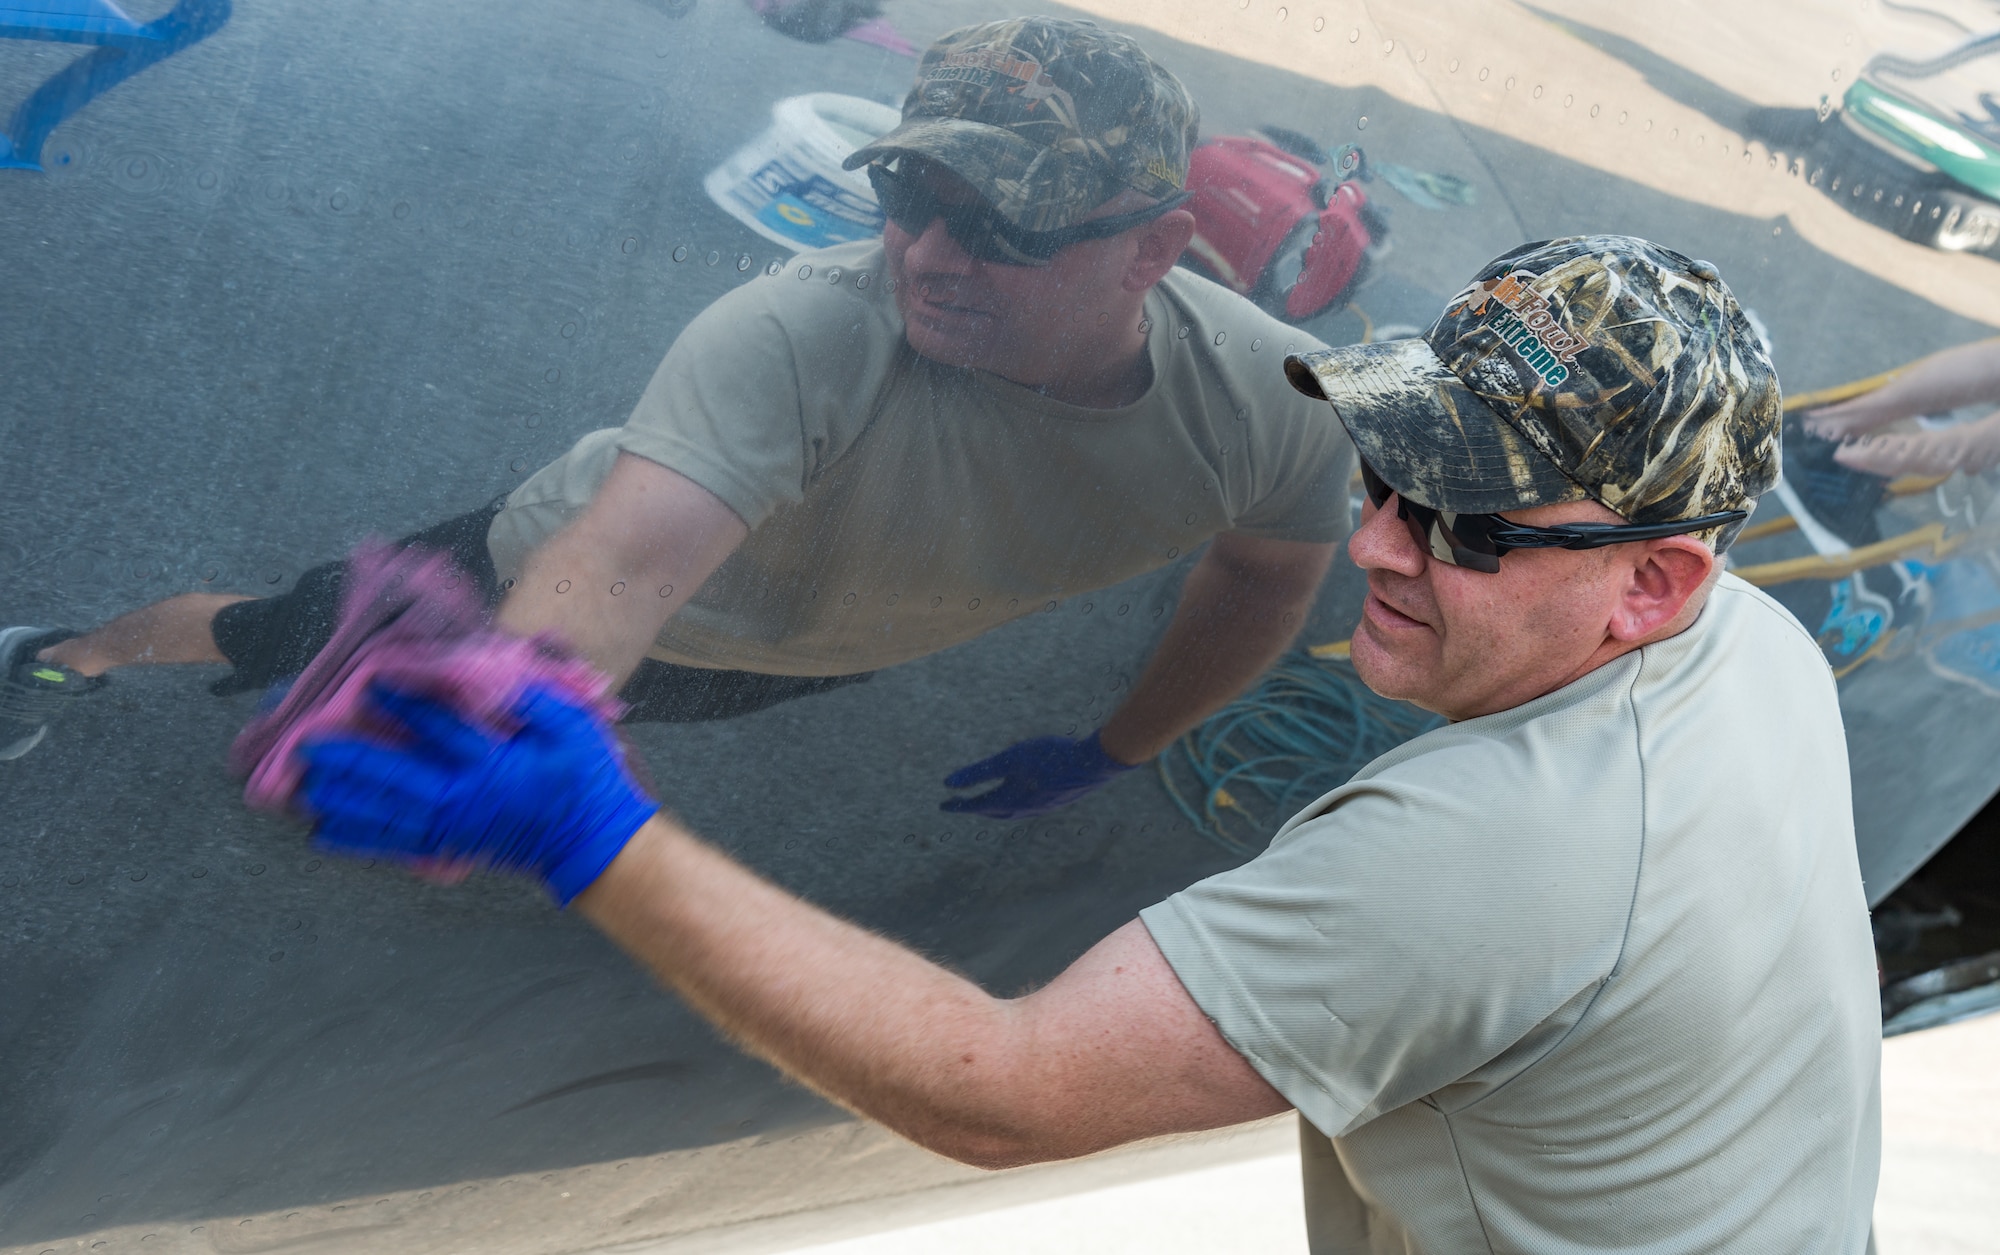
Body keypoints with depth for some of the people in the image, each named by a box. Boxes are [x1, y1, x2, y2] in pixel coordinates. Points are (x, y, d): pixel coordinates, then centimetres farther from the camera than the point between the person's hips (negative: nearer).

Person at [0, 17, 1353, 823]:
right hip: (570, 567, -3)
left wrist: (1114, 751, 4)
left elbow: (1271, 568, -7)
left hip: (807, 658, 4)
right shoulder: (800, 338, -44)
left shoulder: (1273, 402, -29)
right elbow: (620, 564, -55)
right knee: (288, 644, 15)